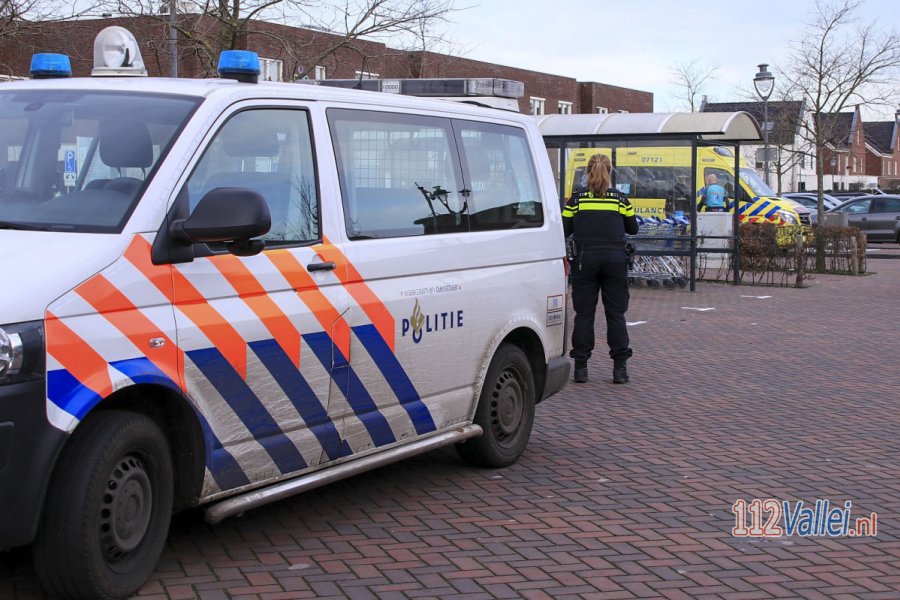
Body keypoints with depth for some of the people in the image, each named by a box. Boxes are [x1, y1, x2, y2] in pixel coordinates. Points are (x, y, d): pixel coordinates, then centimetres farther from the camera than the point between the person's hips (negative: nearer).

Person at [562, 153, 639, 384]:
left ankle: (581, 367, 4)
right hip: (615, 259, 0)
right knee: (616, 313, 5)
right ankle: (619, 367, 4)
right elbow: (633, 228, 12)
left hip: (585, 259, 0)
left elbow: (565, 231, 3)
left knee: (584, 313, 5)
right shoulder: (620, 199, 3)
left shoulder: (576, 200, 1)